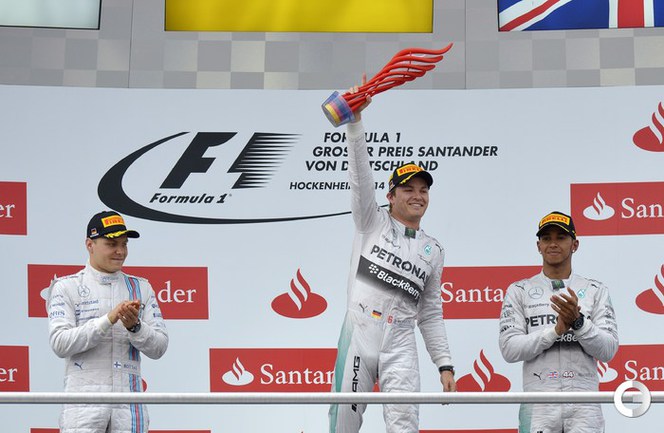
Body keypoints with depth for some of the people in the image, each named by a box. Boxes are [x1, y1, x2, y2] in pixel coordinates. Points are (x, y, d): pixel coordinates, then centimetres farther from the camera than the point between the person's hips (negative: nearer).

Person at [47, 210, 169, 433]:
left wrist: (134, 326, -12)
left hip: (129, 406, 3)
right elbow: (59, 343, -9)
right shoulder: (66, 287, 5)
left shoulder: (141, 288, 15)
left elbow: (159, 347, 8)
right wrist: (108, 320, -17)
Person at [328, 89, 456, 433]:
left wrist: (444, 364, 10)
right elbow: (361, 174, -4)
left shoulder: (433, 251, 17)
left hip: (400, 346, 2)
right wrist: (356, 119, -18)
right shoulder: (372, 222, 10)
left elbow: (431, 314, 19)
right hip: (358, 336, -2)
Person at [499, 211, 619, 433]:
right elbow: (509, 349, -3)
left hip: (584, 407, 1)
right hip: (538, 406, 0)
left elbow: (608, 351, 0)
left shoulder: (596, 291, 10)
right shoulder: (519, 291, 8)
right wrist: (556, 330, -13)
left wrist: (578, 322, -16)